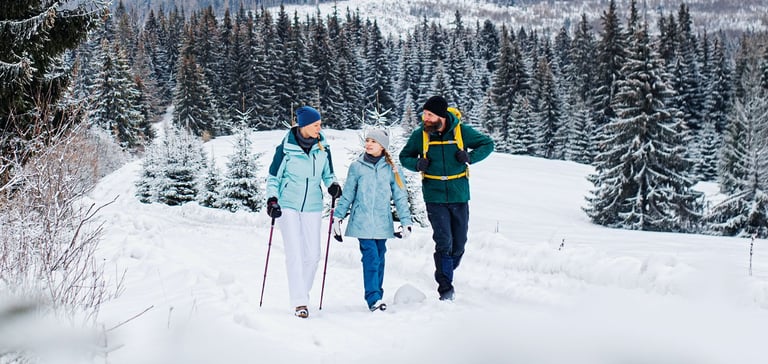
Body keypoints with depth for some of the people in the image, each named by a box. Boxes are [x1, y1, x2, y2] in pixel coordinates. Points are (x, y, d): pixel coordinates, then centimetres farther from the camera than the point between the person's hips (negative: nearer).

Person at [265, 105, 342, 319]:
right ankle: (299, 302, -8)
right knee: (294, 253, -9)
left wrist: (333, 186, -5)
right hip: (288, 205, -4)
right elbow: (273, 176, 0)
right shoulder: (286, 147, -9)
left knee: (313, 254, 1)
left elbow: (328, 174, 15)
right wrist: (272, 199, -11)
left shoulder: (323, 147, 2)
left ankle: (301, 292, 21)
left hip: (312, 207, 4)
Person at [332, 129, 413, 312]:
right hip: (362, 221, -2)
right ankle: (373, 298, -12)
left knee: (379, 258, 8)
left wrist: (406, 221, 4)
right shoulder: (356, 167, 3)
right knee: (370, 257, -12)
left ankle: (378, 295, 19)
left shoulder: (392, 169, 6)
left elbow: (400, 197, 9)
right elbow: (347, 195, 9)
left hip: (382, 222, 2)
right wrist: (337, 217, 8)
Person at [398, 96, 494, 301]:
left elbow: (488, 144, 6)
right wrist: (417, 164, -11)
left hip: (459, 196, 1)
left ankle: (446, 274, 33)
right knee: (444, 242, -11)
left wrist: (470, 157, -12)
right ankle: (446, 287, -2)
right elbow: (404, 157, 11)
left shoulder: (461, 131, -5)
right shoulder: (419, 135, -3)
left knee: (459, 244, 8)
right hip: (434, 197, -1)